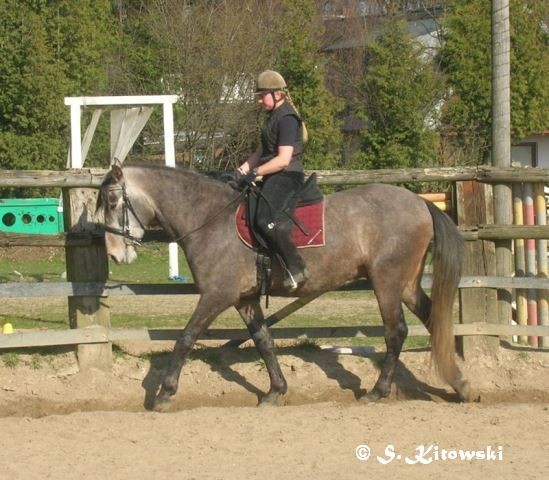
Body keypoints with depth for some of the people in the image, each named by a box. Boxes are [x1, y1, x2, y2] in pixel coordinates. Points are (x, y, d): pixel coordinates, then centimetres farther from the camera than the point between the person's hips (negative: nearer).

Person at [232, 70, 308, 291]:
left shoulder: (287, 119, -13)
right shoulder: (273, 117, 19)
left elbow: (283, 159, -21)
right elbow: (261, 152, 22)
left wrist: (255, 172, -19)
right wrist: (242, 170, 8)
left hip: (287, 176, -11)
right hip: (273, 178, 11)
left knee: (267, 219, -29)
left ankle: (296, 268, -27)